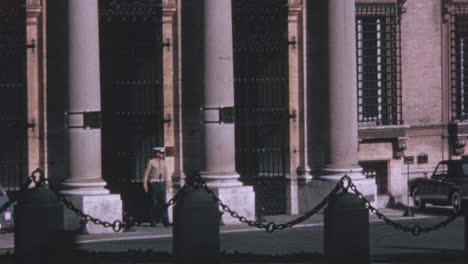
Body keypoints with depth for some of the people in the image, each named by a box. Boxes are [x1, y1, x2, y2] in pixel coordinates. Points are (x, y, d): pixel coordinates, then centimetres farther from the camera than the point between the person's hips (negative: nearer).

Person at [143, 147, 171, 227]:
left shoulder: (163, 162, 12)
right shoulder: (151, 162, -3)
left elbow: (165, 173, 18)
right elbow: (146, 173, -4)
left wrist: (167, 183, 13)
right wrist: (145, 184, -10)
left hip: (162, 183, 4)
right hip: (153, 183, -4)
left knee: (163, 202, -2)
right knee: (154, 203, -3)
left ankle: (165, 220, -4)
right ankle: (153, 221, 5)